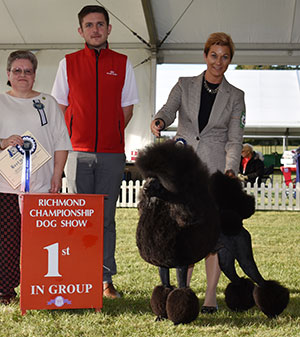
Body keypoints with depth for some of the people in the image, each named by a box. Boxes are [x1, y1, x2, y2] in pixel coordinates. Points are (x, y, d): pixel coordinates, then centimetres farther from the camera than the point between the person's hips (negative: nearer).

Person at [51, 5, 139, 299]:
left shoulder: (122, 64, 8)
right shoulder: (68, 63, 8)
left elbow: (127, 110, 11)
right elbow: (60, 108, 11)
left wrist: (108, 136, 3)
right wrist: (74, 142, 2)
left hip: (111, 154, 0)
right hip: (77, 152, 0)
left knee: (106, 218, 3)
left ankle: (106, 278, 8)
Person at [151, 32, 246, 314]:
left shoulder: (235, 96, 9)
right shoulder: (184, 85, 11)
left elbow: (234, 139, 4)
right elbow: (169, 109, -5)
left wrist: (230, 170, -12)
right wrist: (159, 121, -29)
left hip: (216, 169, -1)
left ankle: (210, 297, 2)